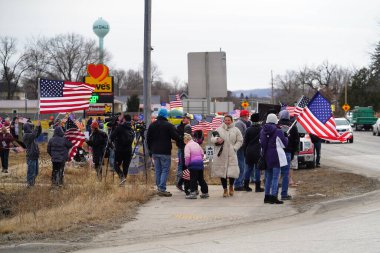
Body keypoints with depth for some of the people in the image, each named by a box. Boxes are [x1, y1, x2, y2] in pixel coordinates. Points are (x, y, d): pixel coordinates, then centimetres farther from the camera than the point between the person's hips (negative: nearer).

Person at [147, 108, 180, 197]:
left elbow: (148, 139, 12)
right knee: (165, 170, -3)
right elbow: (176, 137, -10)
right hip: (165, 152, -5)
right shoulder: (168, 125, -9)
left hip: (155, 152, 5)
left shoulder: (152, 125, 8)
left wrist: (150, 150, 19)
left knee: (158, 170, 11)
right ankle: (162, 189, -11)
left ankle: (159, 188, 12)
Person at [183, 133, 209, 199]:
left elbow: (187, 156, -18)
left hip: (193, 164, -7)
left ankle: (193, 193, -8)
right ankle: (205, 192, 17)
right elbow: (202, 153, 19)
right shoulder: (197, 144, 15)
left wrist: (186, 164, -6)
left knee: (193, 179, -3)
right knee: (201, 178, 14)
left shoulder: (187, 145, -8)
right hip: (200, 162, 7)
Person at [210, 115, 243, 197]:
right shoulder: (219, 129, 8)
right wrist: (217, 139, -15)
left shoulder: (235, 130, 6)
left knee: (232, 172, -9)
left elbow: (240, 141, 7)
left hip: (231, 155, -1)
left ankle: (231, 186, 20)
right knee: (222, 172, 4)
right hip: (221, 154, 1)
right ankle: (225, 189, 18)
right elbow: (212, 139, 7)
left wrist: (235, 148, -7)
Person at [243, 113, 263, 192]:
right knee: (257, 169, 2)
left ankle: (246, 185, 13)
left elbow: (245, 142, 4)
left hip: (249, 151, 3)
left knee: (248, 168, 11)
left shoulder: (248, 130, 0)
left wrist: (245, 152, 11)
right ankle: (257, 187, 2)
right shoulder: (261, 129, -7)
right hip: (258, 152, -3)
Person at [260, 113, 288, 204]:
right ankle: (273, 197, -5)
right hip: (275, 157, -6)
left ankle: (267, 196, 18)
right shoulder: (278, 131, -13)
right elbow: (285, 144, -4)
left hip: (266, 157, 6)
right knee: (275, 177, -2)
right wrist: (286, 138, 14)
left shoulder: (263, 131, 4)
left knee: (268, 177, 15)